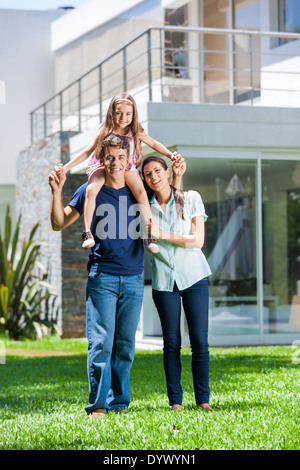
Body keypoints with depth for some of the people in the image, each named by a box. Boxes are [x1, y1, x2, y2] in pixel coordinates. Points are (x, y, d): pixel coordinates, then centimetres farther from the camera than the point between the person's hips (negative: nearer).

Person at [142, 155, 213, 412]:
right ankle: (175, 401, 7)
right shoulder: (145, 206, 3)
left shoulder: (191, 198, -2)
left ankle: (203, 399, 5)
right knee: (171, 343, 1)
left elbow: (197, 241, -7)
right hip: (164, 280, 1)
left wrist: (162, 234, -14)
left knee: (200, 341, -5)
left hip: (194, 276, -1)